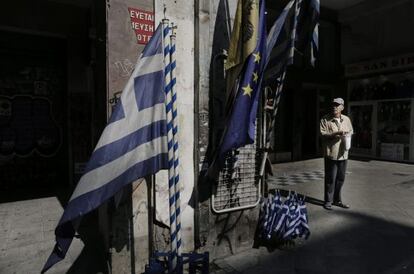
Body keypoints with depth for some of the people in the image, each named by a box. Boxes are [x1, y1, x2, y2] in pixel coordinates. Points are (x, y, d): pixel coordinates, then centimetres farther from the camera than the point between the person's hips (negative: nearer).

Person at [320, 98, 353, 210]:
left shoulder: (346, 119, 10)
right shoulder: (325, 120, -5)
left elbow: (351, 131, 21)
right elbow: (323, 134, -12)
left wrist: (347, 136, -1)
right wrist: (336, 133, -23)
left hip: (343, 154, 5)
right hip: (331, 154, -5)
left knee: (340, 179, 12)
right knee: (330, 179, -1)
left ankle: (337, 200, 26)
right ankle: (328, 201, 11)